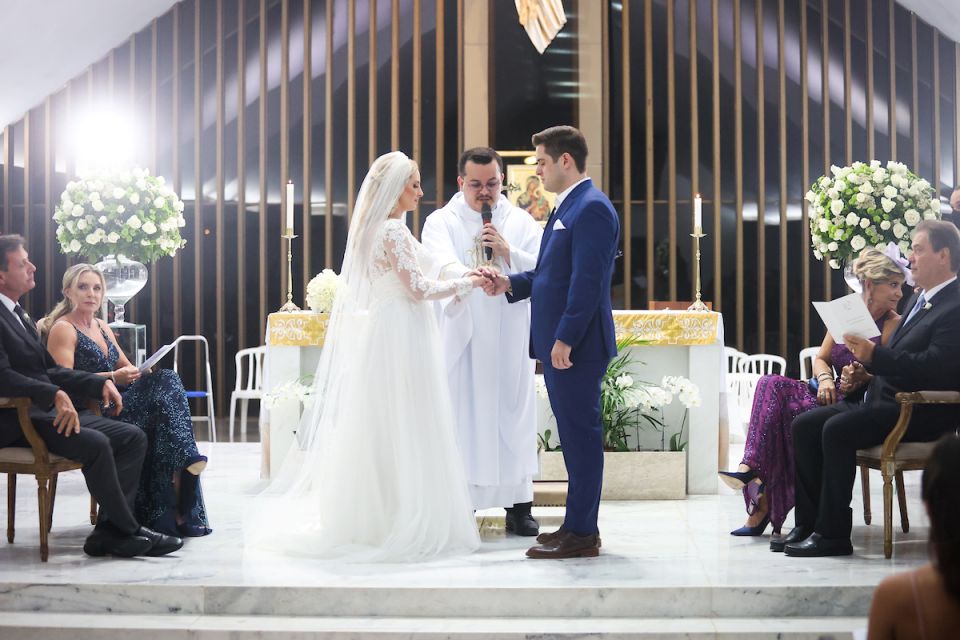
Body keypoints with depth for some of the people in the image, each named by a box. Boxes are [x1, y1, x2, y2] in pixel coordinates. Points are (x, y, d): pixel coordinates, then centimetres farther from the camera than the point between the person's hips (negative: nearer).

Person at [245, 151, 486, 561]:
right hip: (401, 336, -10)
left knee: (375, 429, 12)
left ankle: (367, 518, 17)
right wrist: (466, 284, -5)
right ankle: (402, 523, -1)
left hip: (377, 333, 10)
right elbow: (418, 289, -16)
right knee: (404, 430, -5)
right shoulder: (393, 231, -15)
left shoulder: (371, 228, 14)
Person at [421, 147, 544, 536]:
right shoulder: (441, 222, 4)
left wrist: (508, 253, -11)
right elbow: (442, 264, -16)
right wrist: (471, 276, -37)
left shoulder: (521, 223, 11)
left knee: (514, 416, 1)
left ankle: (518, 506, 6)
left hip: (510, 339, 2)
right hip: (462, 337, -2)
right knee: (462, 418, -3)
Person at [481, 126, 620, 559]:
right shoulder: (568, 207, 19)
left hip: (576, 344, -10)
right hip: (558, 342, 10)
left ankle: (581, 534, 1)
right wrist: (509, 283, 8)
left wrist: (565, 339, -23)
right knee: (575, 434, 14)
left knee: (581, 434, -5)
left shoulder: (591, 209, -14)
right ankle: (580, 524, 22)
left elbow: (588, 280, -21)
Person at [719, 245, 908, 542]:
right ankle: (751, 470, -27)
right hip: (831, 394, 6)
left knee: (785, 408, -27)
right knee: (772, 385, -20)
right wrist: (825, 378, -7)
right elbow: (821, 358, 14)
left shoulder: (893, 324, -3)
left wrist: (859, 379, -25)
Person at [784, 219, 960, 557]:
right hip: (882, 400, 10)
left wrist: (875, 355, -27)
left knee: (837, 430, -28)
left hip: (922, 412, -10)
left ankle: (833, 534, -20)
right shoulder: (919, 299, 19)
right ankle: (808, 523, -3)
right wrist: (866, 361, 4)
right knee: (804, 425, -4)